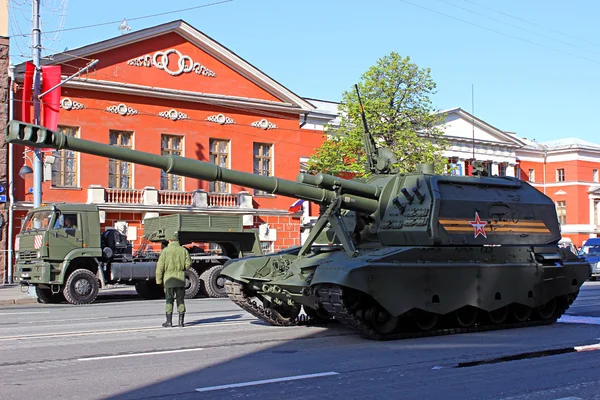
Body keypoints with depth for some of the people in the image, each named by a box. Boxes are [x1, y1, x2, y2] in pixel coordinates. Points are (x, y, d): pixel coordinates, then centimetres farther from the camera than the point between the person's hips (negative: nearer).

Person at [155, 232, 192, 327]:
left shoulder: (165, 251, -3)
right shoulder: (183, 250, 3)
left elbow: (160, 266, -5)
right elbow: (188, 264, -2)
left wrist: (159, 280, 0)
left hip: (169, 279, -2)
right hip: (181, 279, 2)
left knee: (169, 301, 4)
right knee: (180, 300, 8)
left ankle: (169, 321, 3)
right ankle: (181, 321, 8)